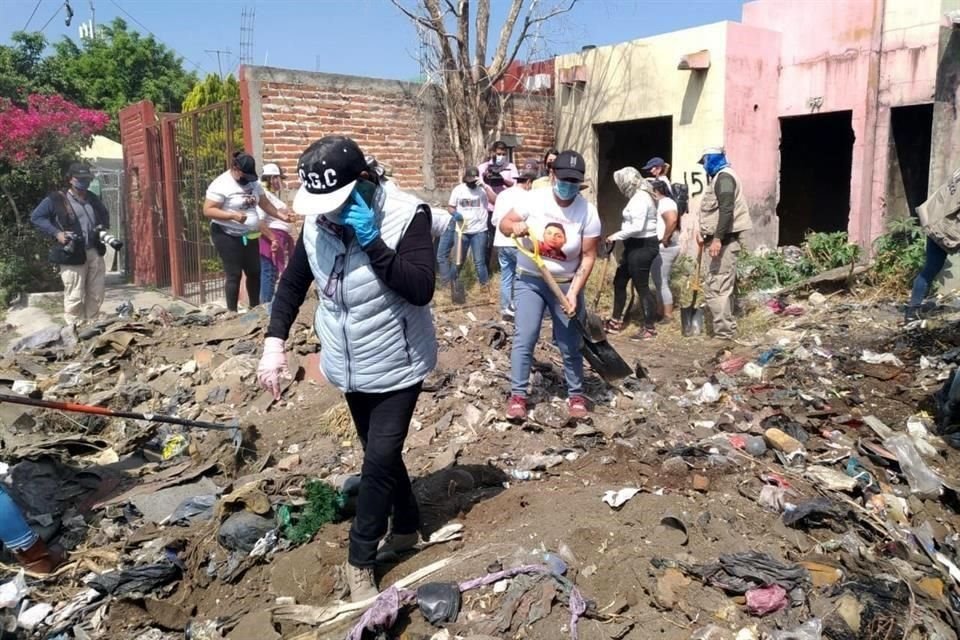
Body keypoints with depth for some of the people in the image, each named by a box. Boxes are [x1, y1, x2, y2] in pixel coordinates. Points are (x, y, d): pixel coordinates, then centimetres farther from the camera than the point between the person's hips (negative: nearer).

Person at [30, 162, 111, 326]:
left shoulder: (93, 199, 15)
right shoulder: (56, 200, -3)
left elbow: (104, 214, 30)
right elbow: (36, 217, -4)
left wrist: (104, 227, 9)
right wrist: (56, 233, -14)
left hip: (95, 252, 6)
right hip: (72, 255, -6)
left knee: (96, 294, 10)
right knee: (75, 296, -5)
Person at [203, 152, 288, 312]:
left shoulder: (252, 182, 7)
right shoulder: (221, 185, -16)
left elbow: (265, 203, 14)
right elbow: (208, 210, -19)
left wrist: (282, 216, 1)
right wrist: (233, 215, -30)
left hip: (249, 235, 7)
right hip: (227, 236, -7)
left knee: (254, 272, 11)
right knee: (234, 275, -6)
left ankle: (255, 308, 26)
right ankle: (232, 312, 4)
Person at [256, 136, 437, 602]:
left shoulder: (406, 214, -22)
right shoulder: (316, 220, -6)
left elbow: (421, 290, -29)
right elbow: (293, 282, 4)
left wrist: (372, 240, -33)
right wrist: (274, 343, -6)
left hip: (397, 366, -5)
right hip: (350, 367, 5)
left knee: (379, 461, -3)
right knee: (383, 455, 18)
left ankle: (360, 559, 16)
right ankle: (407, 528, 40)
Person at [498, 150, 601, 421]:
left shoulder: (588, 213, -13)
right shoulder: (534, 199, -11)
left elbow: (588, 256, -9)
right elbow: (503, 224, -1)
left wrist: (574, 292, -17)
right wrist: (514, 226, -26)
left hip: (566, 284, 0)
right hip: (529, 280, 0)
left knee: (570, 343, 7)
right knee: (524, 338, -4)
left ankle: (576, 395, 23)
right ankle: (518, 395, 7)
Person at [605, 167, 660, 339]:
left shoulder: (641, 198, -18)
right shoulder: (638, 196, 15)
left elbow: (637, 227, -27)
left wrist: (616, 236, -17)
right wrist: (619, 237, 6)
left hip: (642, 246, -11)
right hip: (636, 245, 11)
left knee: (641, 286, -3)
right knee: (619, 281, 16)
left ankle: (650, 328, 7)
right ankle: (616, 322, 27)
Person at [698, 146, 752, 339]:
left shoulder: (724, 177, -12)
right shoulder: (720, 177, 20)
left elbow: (726, 210, -23)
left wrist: (717, 238, -28)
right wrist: (709, 236, 26)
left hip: (723, 241, -11)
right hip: (721, 240, 11)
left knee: (716, 288, -10)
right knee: (721, 286, 14)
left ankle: (724, 331, -7)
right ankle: (726, 327, 21)